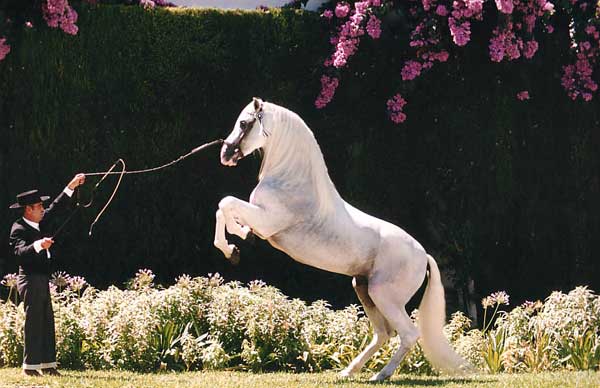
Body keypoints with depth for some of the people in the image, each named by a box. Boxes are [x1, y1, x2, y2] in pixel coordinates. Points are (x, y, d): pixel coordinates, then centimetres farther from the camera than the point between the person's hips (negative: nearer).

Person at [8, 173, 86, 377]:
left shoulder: (41, 222, 10)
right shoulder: (19, 229, -14)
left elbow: (56, 207, 20)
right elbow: (20, 252, -29)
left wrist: (71, 186, 14)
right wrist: (37, 245, -45)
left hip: (42, 280, 9)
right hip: (30, 281, -9)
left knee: (47, 323, 9)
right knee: (34, 323, -7)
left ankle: (48, 365, 12)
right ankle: (30, 366, -4)